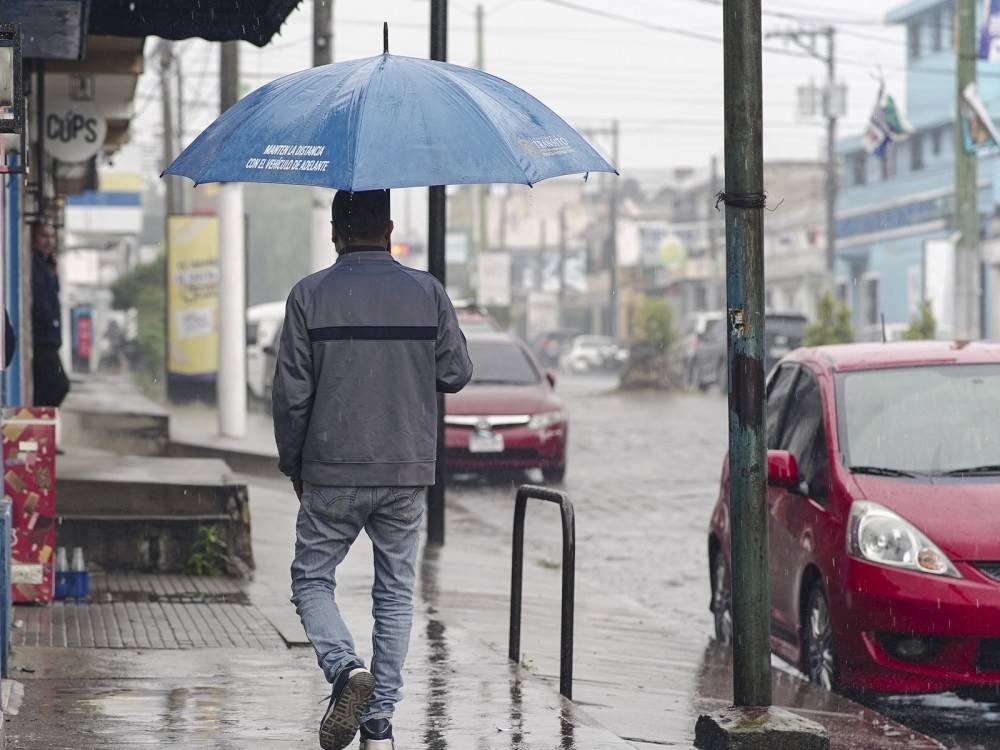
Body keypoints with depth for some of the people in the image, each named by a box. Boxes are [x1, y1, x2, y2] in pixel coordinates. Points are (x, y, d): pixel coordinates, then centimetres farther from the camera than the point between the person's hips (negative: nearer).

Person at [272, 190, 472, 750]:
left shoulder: (311, 295, -5)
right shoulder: (427, 292, 1)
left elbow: (291, 393, -5)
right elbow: (458, 373, 4)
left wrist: (293, 466, 7)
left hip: (332, 472, -2)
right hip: (408, 472, 2)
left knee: (312, 579, 12)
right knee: (396, 592, 10)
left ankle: (346, 667, -13)